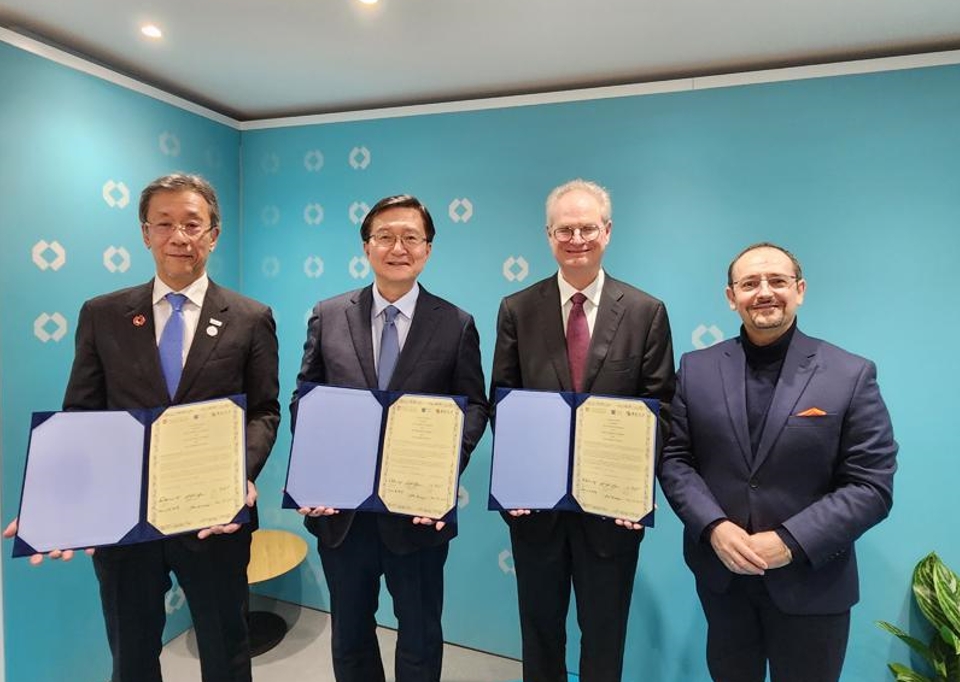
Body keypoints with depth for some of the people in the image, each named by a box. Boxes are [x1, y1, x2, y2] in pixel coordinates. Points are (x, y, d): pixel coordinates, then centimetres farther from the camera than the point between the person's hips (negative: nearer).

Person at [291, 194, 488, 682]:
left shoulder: (456, 324, -3)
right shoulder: (327, 316, 1)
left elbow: (473, 407, -4)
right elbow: (304, 400, 3)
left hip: (419, 510, -1)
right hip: (339, 509, 2)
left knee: (421, 636, 19)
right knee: (349, 634, 23)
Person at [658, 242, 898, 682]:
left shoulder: (852, 375, -8)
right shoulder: (696, 368, -2)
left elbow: (872, 485, -10)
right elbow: (674, 459, -1)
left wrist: (791, 541, -18)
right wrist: (713, 526, -15)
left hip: (811, 583, -2)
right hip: (720, 574, 2)